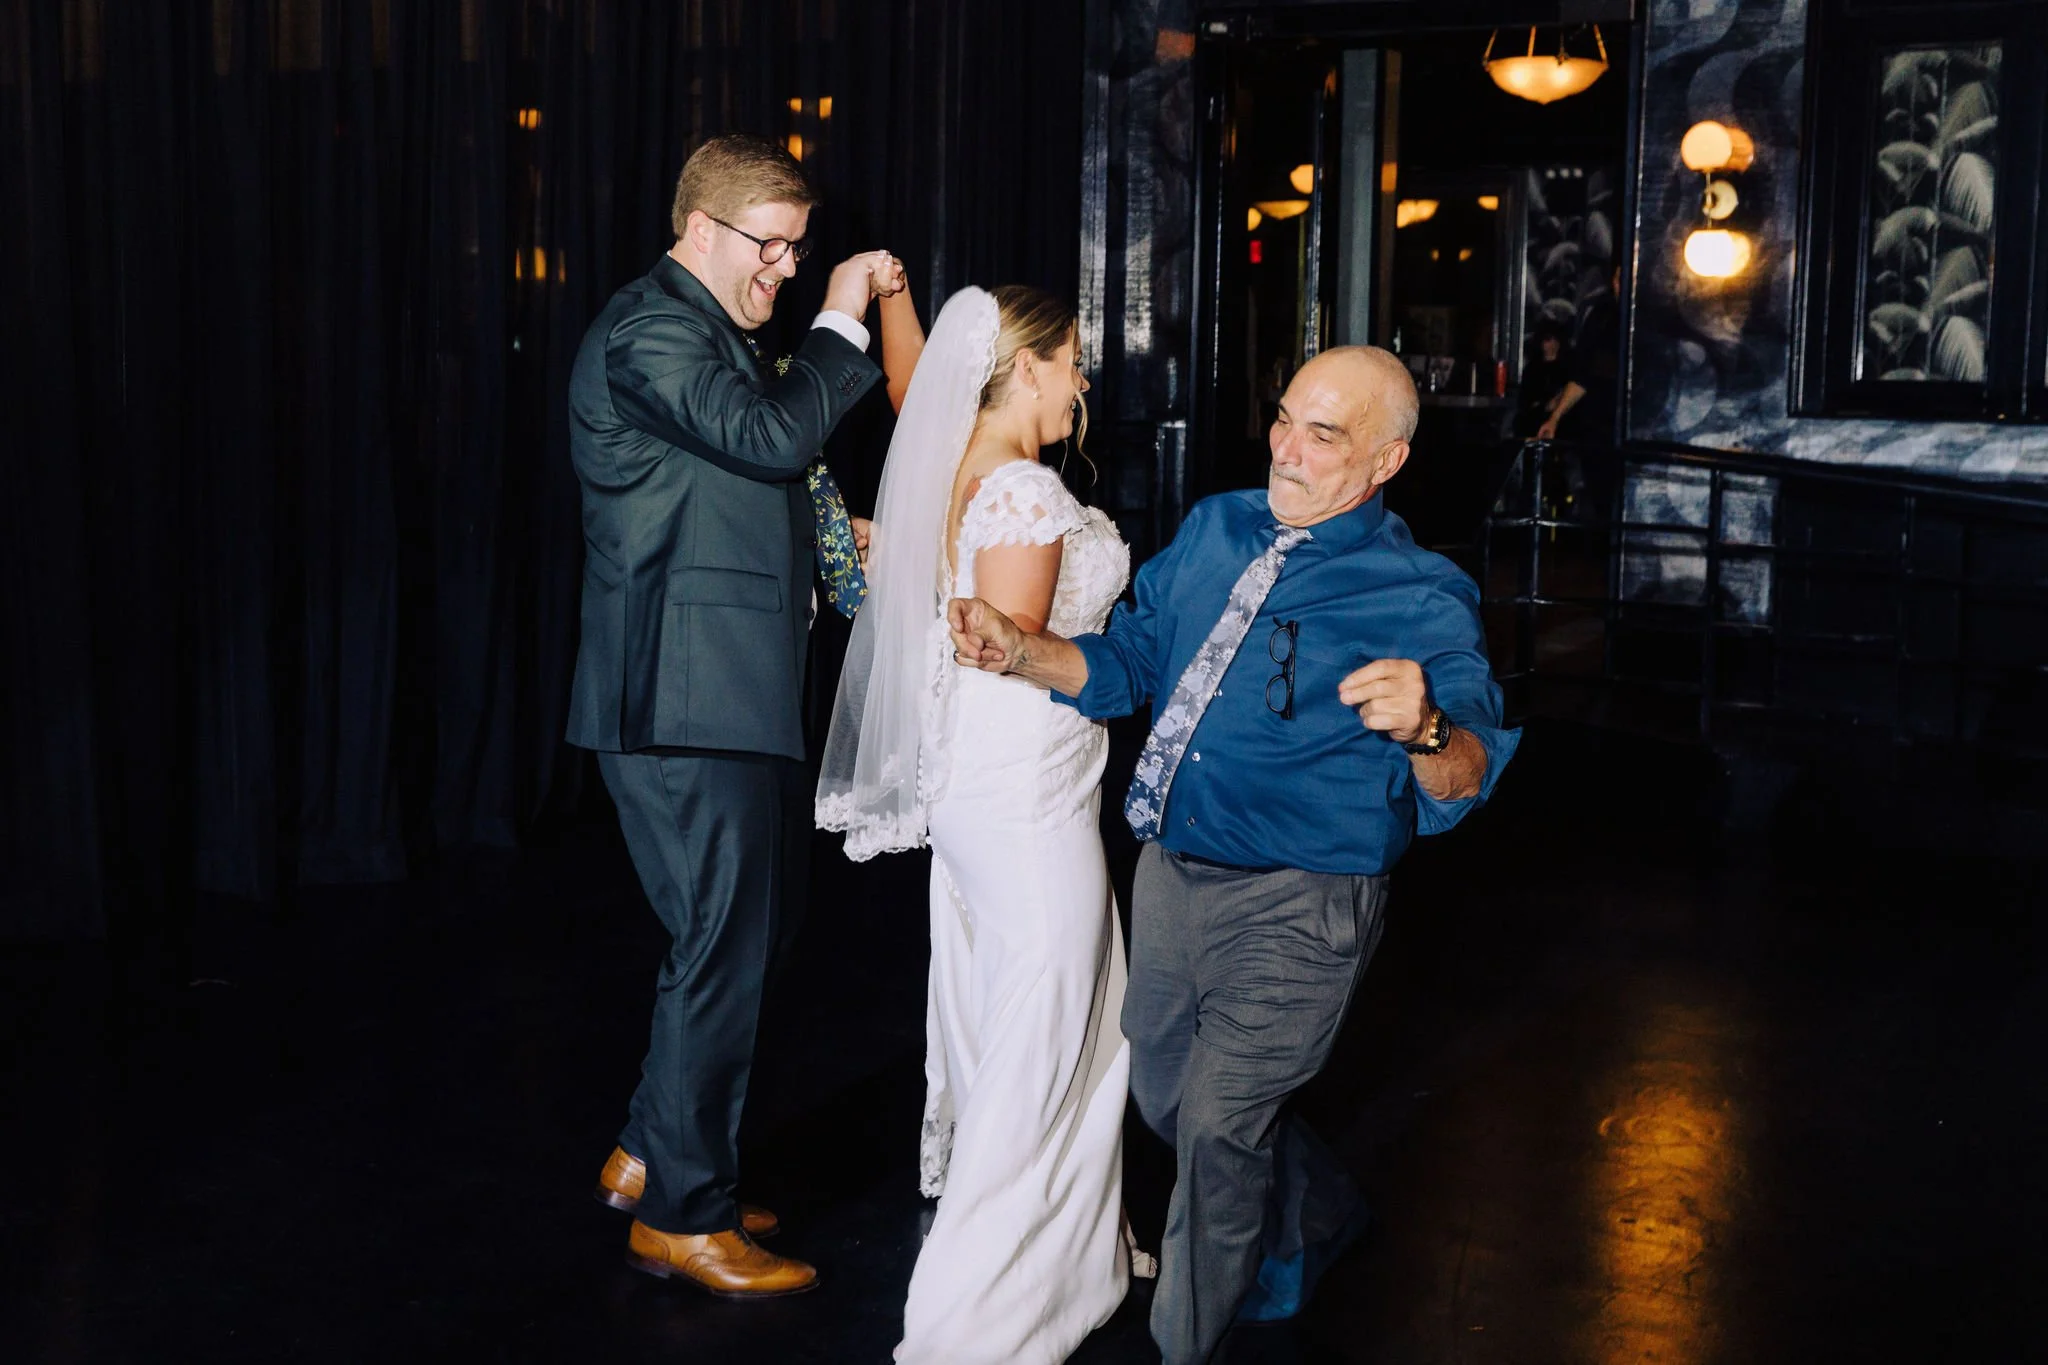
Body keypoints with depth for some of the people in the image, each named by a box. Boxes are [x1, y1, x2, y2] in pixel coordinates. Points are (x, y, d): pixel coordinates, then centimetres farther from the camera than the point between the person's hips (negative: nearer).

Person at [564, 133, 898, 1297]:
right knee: (725, 951, -3)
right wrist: (843, 323, -12)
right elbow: (771, 436, -24)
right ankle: (682, 1213, 11)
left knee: (752, 931, 17)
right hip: (685, 696, -11)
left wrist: (828, 540, 15)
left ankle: (653, 1155, 31)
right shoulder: (652, 327, -12)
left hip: (733, 693, 11)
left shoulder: (710, 333, 21)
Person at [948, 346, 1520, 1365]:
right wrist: (1020, 651, -7)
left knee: (1217, 1127, -4)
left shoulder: (1420, 601, -14)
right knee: (1164, 1097, 22)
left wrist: (1425, 729, -46)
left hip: (1297, 907, -7)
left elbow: (1466, 777, -23)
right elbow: (1131, 662, 10)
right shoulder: (1217, 528, 6)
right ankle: (1314, 1216, 50)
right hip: (1173, 875, 7)